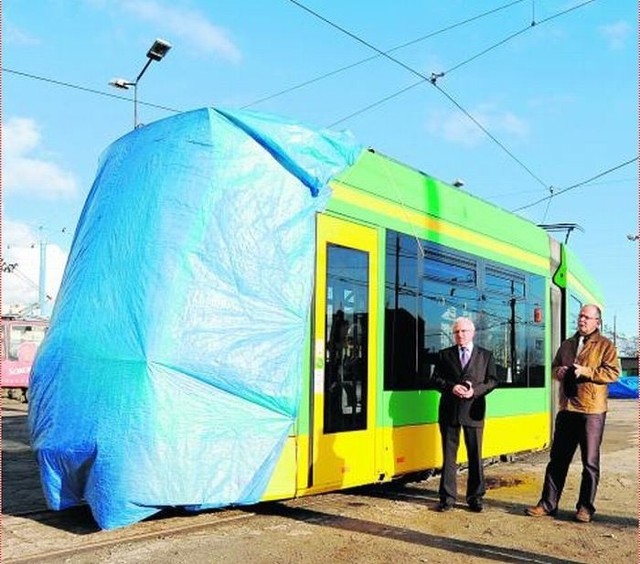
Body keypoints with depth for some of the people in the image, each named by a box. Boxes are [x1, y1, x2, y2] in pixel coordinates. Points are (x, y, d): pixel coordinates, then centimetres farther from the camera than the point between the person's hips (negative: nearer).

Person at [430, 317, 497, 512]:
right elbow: (436, 379, 4)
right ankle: (447, 497, 11)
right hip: (449, 410, 0)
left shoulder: (486, 355, 9)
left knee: (475, 455, 5)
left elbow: (492, 380, 3)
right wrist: (451, 387, -14)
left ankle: (475, 496, 16)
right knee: (449, 455, 5)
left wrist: (475, 391, -13)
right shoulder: (444, 355, 9)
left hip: (473, 410, 0)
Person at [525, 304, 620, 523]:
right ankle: (548, 504, 15)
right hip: (566, 409, 6)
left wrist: (586, 371, -19)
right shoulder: (567, 345, 16)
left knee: (590, 462, 4)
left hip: (592, 411, -5)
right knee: (557, 458, 8)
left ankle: (585, 507, 15)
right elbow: (554, 368, 24)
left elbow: (613, 372, -11)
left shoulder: (605, 345, -1)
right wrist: (559, 371, 1)